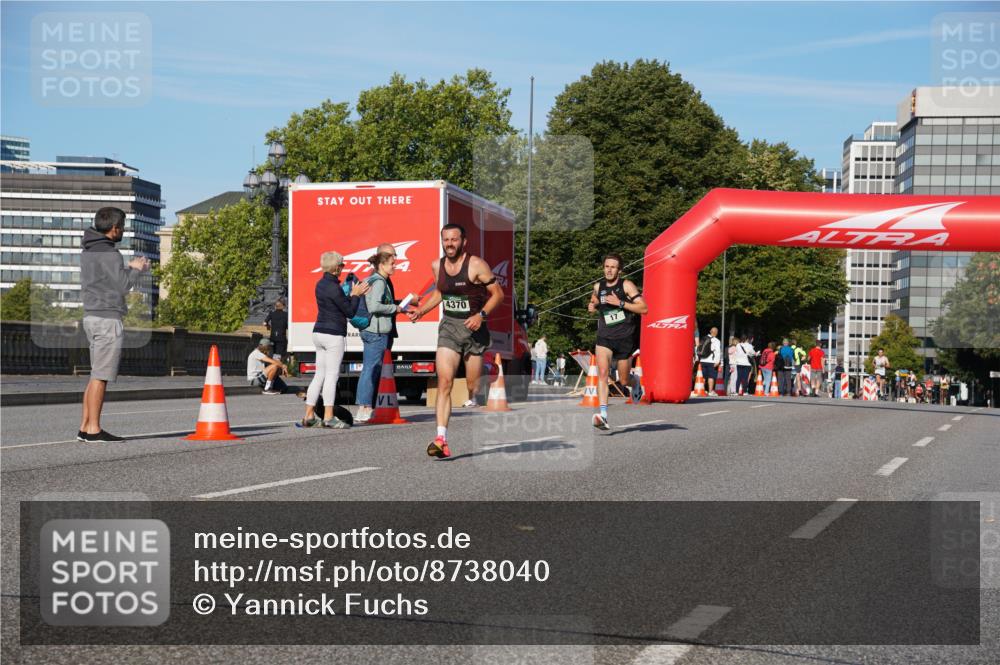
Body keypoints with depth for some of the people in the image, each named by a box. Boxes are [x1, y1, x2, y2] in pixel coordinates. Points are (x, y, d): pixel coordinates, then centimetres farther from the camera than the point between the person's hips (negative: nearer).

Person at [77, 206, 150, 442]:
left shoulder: (87, 251, 15)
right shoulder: (108, 253, -14)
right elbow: (123, 286, -16)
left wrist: (129, 268, 15)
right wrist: (137, 270, 1)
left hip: (91, 316, 10)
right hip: (107, 318, -9)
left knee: (96, 375, 13)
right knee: (100, 376, -7)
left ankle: (85, 427, 13)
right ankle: (94, 430, -7)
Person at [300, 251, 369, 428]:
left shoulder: (321, 284, 12)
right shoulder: (334, 287, -16)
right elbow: (350, 312, -11)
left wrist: (353, 294, 13)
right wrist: (356, 295, 3)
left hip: (319, 332, 9)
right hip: (333, 335, -9)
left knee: (319, 374, 11)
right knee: (332, 375, -5)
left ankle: (309, 416, 10)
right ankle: (328, 417, -5)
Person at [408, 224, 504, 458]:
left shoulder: (476, 265, -11)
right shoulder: (437, 266, 5)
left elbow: (498, 293, -7)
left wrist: (481, 315, -20)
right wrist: (421, 311, 11)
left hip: (473, 327, -3)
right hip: (449, 326, 3)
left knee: (474, 386, 5)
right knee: (444, 381, -13)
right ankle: (441, 439, -19)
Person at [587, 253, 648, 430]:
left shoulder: (626, 285, -7)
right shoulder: (598, 287, 7)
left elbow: (644, 308, -14)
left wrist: (620, 303, -22)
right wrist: (592, 306, 7)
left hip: (624, 338, -2)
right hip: (604, 337, 2)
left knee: (624, 379, 9)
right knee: (602, 372, -20)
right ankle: (603, 415, -29)